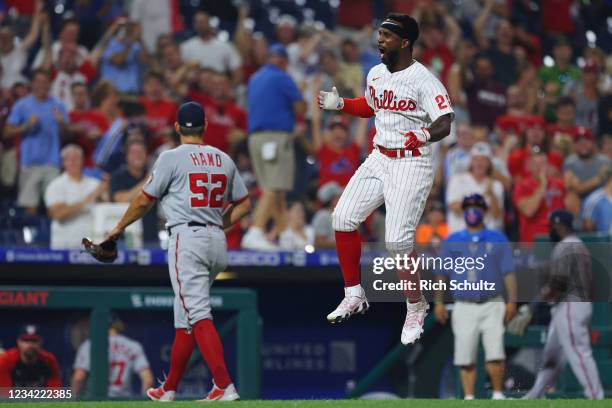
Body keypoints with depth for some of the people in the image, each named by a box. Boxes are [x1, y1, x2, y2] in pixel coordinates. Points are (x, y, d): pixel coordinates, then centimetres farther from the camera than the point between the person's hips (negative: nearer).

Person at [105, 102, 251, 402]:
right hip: (218, 242, 7)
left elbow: (144, 201, 2)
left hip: (187, 239, -7)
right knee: (184, 317, 16)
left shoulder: (172, 158, -4)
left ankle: (225, 387, -26)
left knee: (198, 315, -13)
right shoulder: (224, 160, 12)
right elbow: (244, 204, 17)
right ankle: (169, 389, 22)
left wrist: (119, 228, 16)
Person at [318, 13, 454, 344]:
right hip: (378, 160, 8)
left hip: (411, 164, -8)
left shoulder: (423, 80, -16)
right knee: (343, 217, 0)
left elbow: (445, 123, -25)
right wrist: (339, 104, 14)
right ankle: (354, 296, 15)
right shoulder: (376, 74, 9)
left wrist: (425, 135, -44)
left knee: (397, 241, -13)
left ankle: (416, 307, 9)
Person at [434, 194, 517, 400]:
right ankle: (468, 398, 5)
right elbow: (441, 274, 14)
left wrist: (511, 301, -7)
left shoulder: (498, 239, 8)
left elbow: (508, 272, 3)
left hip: (492, 306, -2)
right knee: (465, 357, -2)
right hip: (464, 307, 2)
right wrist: (439, 302, 7)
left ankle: (497, 394, -1)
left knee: (495, 353, -14)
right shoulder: (452, 241, 11)